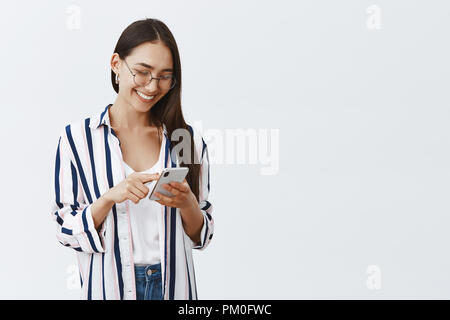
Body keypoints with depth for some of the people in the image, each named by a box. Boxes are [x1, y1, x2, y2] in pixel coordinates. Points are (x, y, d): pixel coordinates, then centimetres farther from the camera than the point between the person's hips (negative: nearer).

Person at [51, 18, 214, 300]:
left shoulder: (189, 139, -3)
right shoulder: (76, 137, -8)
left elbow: (201, 236, 2)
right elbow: (67, 231, -7)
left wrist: (187, 203, -17)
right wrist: (110, 197, -22)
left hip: (174, 285, 2)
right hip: (109, 285, -1)